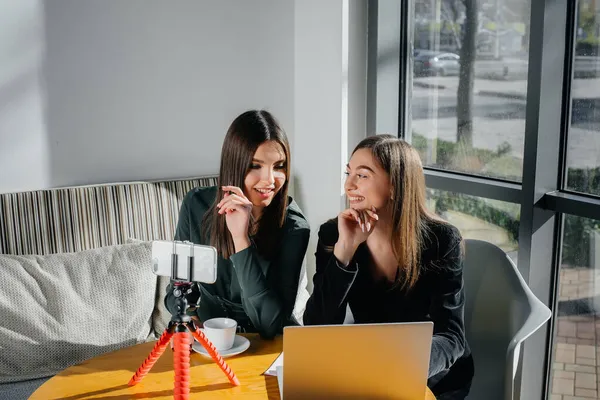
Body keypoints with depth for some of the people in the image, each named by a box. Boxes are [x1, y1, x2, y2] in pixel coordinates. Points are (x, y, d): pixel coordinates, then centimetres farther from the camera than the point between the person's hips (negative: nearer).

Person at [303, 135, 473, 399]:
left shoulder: (440, 240, -15)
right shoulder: (333, 234, -9)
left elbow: (451, 335, -20)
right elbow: (317, 330, -16)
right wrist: (345, 248, -26)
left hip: (436, 378, -2)